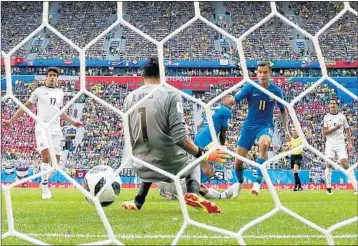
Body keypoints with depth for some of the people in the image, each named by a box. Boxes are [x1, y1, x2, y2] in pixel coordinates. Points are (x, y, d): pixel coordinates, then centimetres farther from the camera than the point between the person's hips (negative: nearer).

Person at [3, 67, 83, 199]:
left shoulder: (60, 93, 16)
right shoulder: (39, 91, 4)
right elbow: (26, 106, 9)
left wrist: (73, 122, 28)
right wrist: (11, 120, 4)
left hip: (56, 130, 5)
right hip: (42, 128, -5)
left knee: (56, 160, 3)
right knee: (46, 155, -23)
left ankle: (44, 182, 24)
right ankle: (45, 187, -14)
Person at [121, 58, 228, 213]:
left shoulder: (129, 98, 2)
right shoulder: (170, 94, -12)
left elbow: (131, 139, 9)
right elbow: (179, 137, -20)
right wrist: (203, 155, -8)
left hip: (143, 168, 4)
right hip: (171, 165, -4)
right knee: (194, 165, 31)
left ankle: (138, 202, 22)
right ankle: (192, 194, 0)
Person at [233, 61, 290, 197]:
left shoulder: (276, 91, -6)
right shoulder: (250, 87, -10)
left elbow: (283, 110, 9)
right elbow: (235, 100, -20)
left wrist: (286, 129, 5)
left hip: (266, 125, -1)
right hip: (249, 125, 1)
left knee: (264, 144, -37)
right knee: (238, 161, 1)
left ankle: (258, 182, -30)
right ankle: (240, 182, 35)